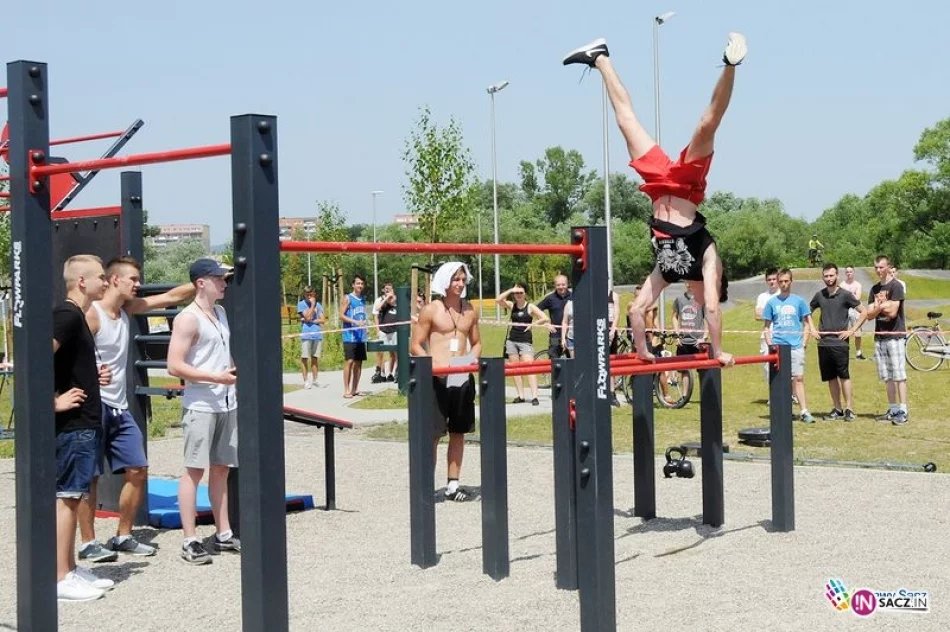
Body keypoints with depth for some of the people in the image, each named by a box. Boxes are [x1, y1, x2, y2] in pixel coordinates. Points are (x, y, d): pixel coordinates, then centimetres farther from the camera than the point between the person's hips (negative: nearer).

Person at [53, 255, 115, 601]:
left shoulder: (76, 316, 15)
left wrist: (96, 377, 11)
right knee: (67, 497, -5)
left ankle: (70, 569, 22)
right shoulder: (67, 315, -15)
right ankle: (61, 579, 0)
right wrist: (55, 401, -22)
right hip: (73, 424, -10)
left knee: (72, 497, 14)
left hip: (84, 423, 10)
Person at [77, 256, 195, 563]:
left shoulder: (127, 309, 11)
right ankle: (88, 543, 7)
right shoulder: (91, 314, -12)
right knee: (90, 477, -1)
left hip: (119, 408, 8)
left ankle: (123, 536, 18)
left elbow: (169, 297, 13)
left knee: (138, 470, 8)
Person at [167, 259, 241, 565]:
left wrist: (236, 372, 13)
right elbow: (175, 366, -18)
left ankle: (223, 534, 19)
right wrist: (216, 377, -22)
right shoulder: (188, 319, -11)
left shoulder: (221, 313, 14)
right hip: (200, 406, -8)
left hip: (227, 404, 8)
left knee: (221, 468, 12)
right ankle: (190, 541, 0)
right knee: (194, 470, -4)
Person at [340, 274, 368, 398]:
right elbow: (341, 316, -10)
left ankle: (354, 390, 13)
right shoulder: (348, 298, -4)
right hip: (350, 336, -7)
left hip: (361, 336, 7)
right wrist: (355, 322, -21)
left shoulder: (363, 299, 15)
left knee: (359, 362, 7)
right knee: (349, 361, -10)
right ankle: (346, 390, -8)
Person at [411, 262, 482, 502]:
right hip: (437, 378, -5)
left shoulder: (469, 310, 10)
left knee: (459, 432, 10)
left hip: (463, 377, 5)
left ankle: (453, 485, 18)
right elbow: (415, 346, -4)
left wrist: (474, 358, -3)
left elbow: (476, 342, 19)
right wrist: (434, 364, -18)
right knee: (432, 433, -4)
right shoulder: (431, 310, -4)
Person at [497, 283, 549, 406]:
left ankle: (534, 396, -18)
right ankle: (521, 396, 7)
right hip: (512, 340, 4)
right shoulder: (511, 305, 8)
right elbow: (498, 300, -8)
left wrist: (532, 324, -8)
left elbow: (545, 319, -5)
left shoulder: (530, 307, 0)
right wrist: (510, 290, -9)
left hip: (525, 341, -4)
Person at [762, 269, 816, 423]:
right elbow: (767, 326, 10)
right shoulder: (772, 302, 7)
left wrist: (804, 343, 0)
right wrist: (770, 345, 0)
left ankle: (804, 412, -8)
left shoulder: (799, 301, 5)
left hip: (796, 346, -1)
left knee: (798, 378, -6)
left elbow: (807, 323, 9)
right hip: (778, 346, 1)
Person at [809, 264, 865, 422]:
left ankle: (849, 409, -5)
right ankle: (837, 409, 14)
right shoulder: (819, 295, 9)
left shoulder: (845, 295, -3)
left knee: (844, 376, -7)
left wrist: (852, 330, -8)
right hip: (823, 342, 4)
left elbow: (863, 312, -3)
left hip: (840, 342, -4)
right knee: (831, 378, 7)